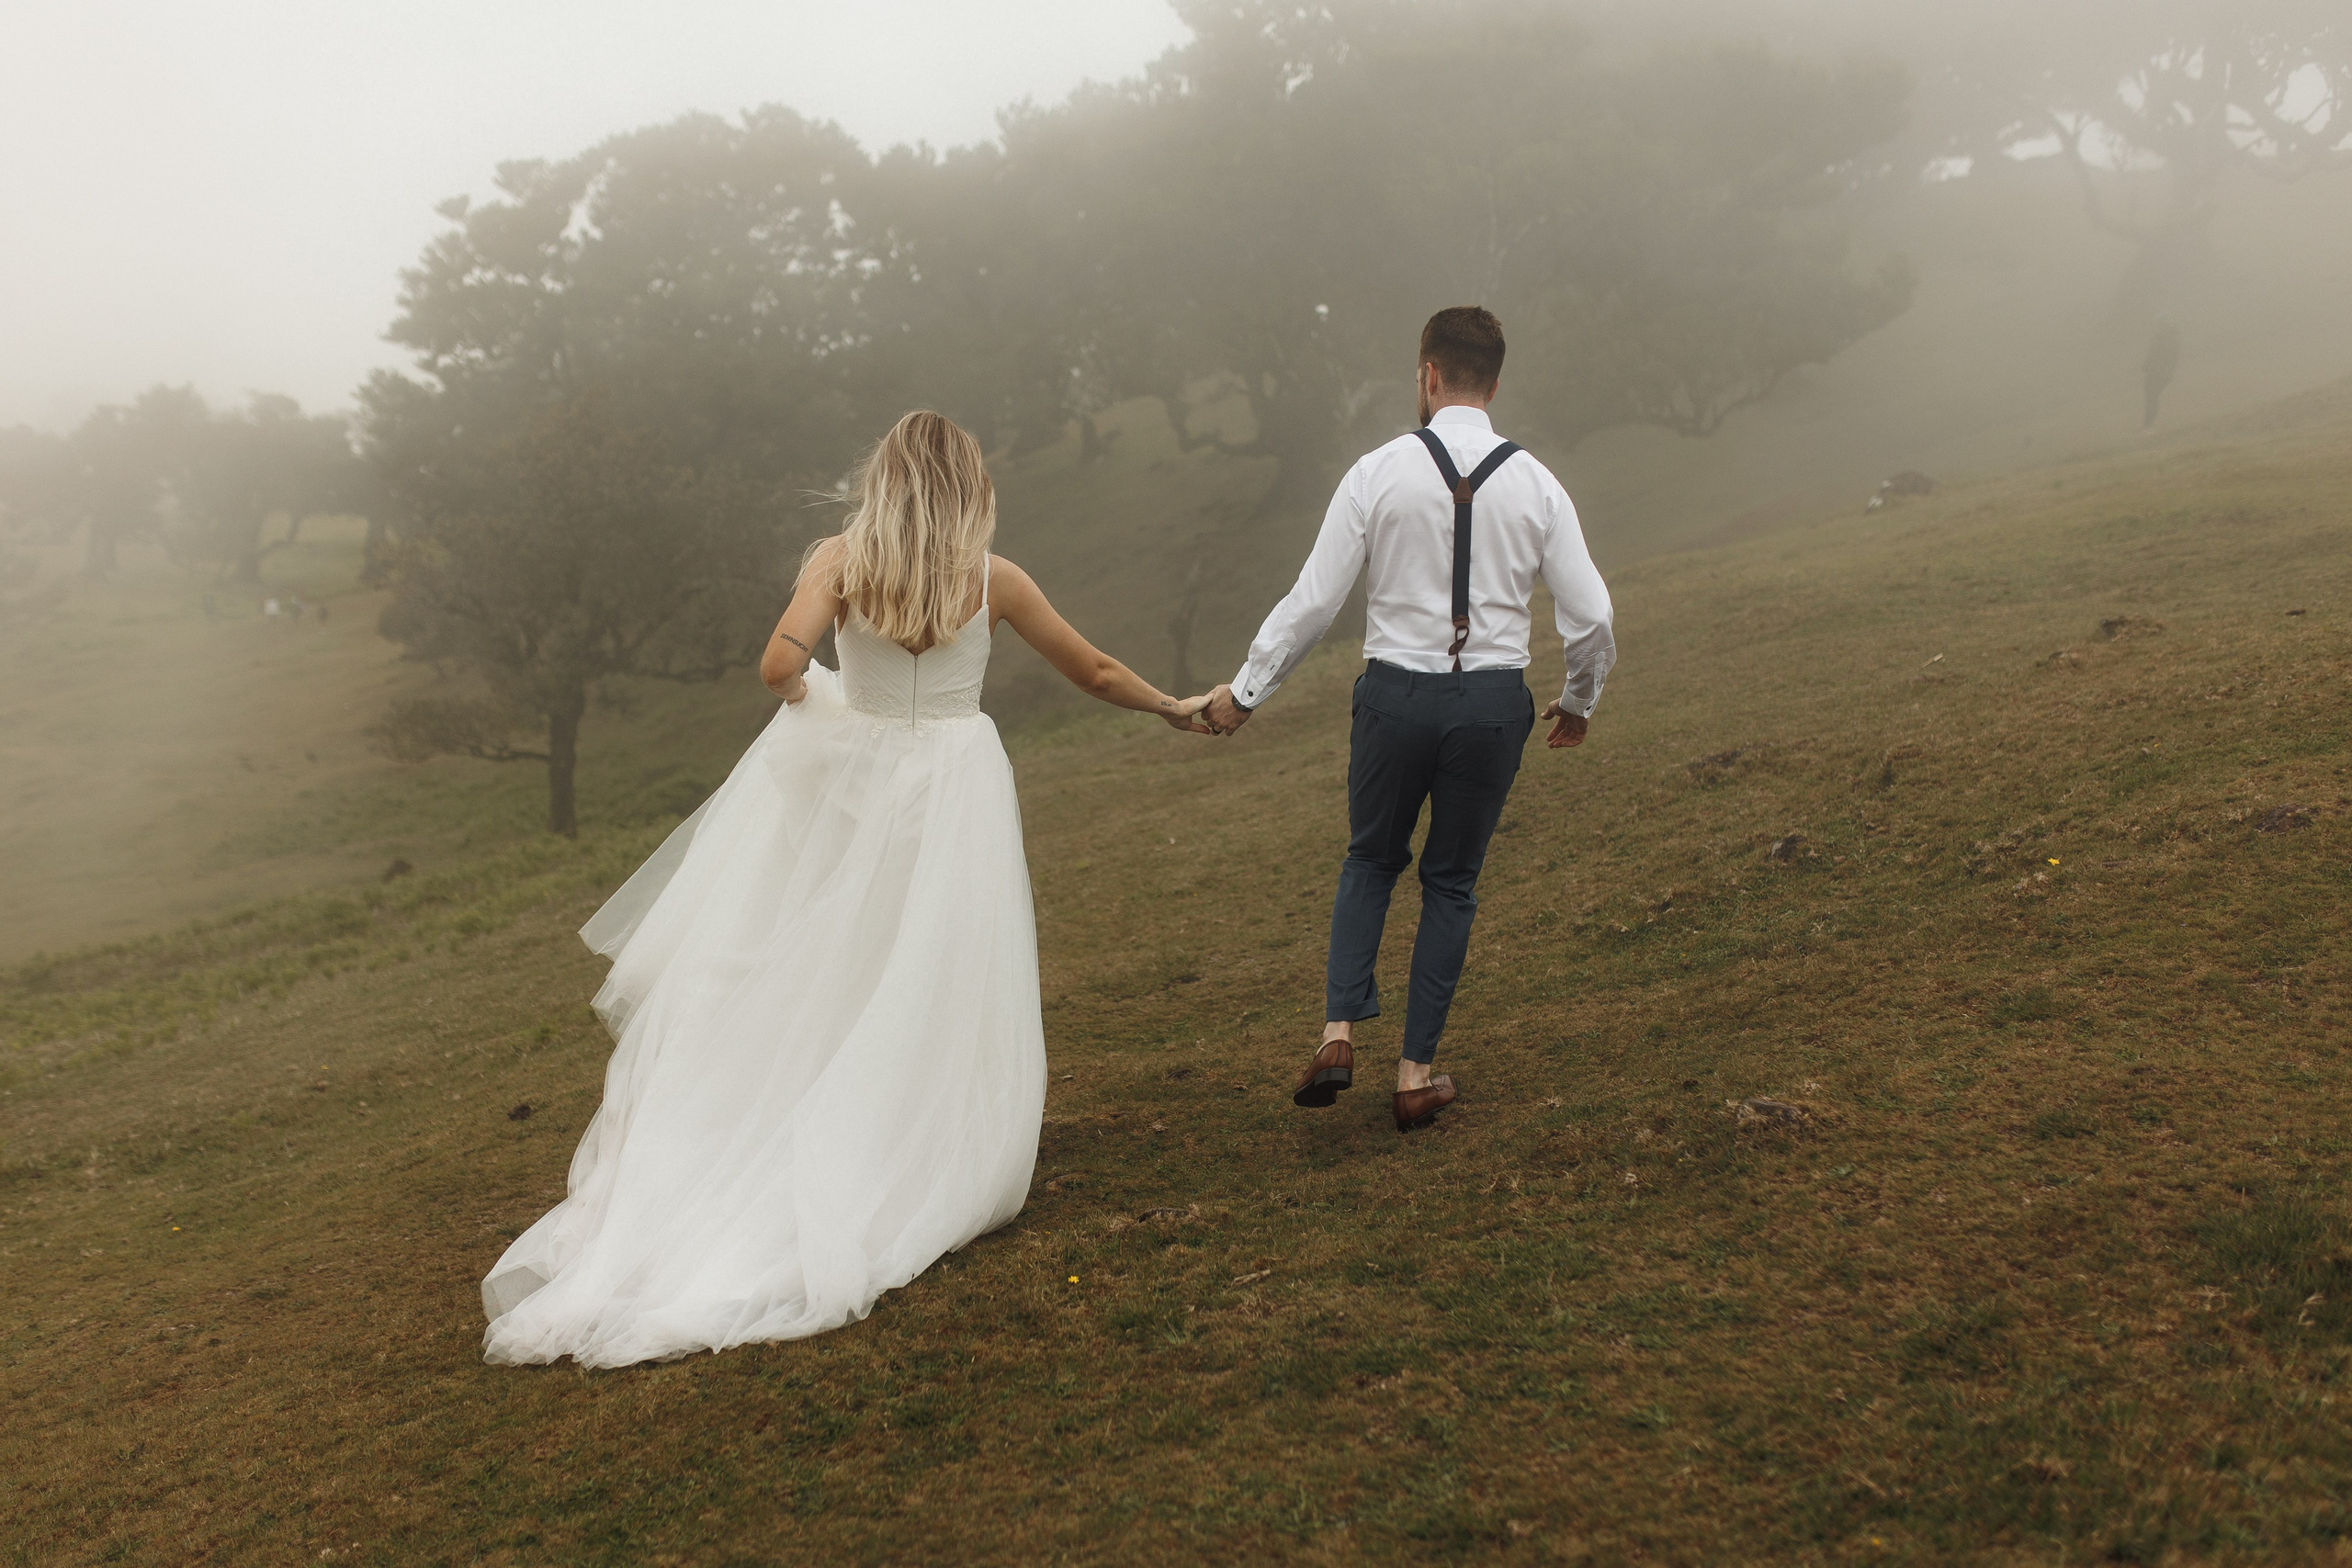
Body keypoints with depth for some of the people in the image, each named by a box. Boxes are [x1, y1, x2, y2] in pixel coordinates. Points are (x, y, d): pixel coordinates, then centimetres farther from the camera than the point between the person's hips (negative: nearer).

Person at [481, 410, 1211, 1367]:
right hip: (954, 790, -1)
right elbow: (1096, 673, 7)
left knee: (824, 978, 12)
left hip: (850, 779, 1)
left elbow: (780, 664, -21)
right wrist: (1174, 708, 23)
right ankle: (921, 1173, 10)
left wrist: (795, 689, 3)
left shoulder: (840, 561, -5)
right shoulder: (993, 579, -3)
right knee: (935, 1000, 6)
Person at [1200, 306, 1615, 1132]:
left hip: (1396, 697, -1)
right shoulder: (1535, 485, -2)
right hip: (1493, 703, 1)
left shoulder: (1379, 473, -7)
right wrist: (1577, 701, 18)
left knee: (1371, 859, 23)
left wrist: (1243, 693, 4)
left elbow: (1312, 602, -7)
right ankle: (1417, 1072, 19)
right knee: (1452, 881, 18)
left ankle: (1339, 1033, 8)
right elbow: (1591, 619, -1)